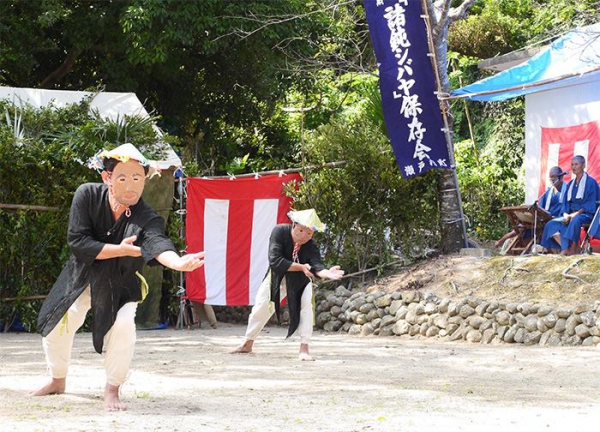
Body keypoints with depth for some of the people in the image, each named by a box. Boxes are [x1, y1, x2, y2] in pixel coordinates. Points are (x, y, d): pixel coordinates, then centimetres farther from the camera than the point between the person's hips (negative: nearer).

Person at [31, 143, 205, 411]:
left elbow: (157, 243, -50)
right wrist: (120, 250, -34)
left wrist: (178, 262, -72)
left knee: (122, 326, -25)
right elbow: (77, 242, -27)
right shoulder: (87, 195, -24)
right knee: (54, 326, 9)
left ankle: (112, 391, -4)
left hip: (120, 282, -2)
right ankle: (57, 381, 39)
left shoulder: (146, 219, -29)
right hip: (81, 276, 2)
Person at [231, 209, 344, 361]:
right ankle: (247, 344, 28)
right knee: (261, 307, 6)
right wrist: (301, 267, -41)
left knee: (307, 304, -23)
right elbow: (275, 260, -38)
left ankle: (304, 348, -17)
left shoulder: (311, 247, -28)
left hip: (300, 280, 0)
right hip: (277, 276, 1)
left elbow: (316, 265, -44)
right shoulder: (280, 232, -31)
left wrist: (326, 273, -67)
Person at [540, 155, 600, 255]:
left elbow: (591, 203, -10)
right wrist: (565, 214, -8)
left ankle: (573, 249, -32)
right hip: (570, 214, 7)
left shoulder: (590, 182, -3)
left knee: (574, 221, -41)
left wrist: (576, 214, -20)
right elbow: (566, 202, 14)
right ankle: (565, 247, -28)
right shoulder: (571, 184, 17)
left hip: (585, 214, -7)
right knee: (551, 224, -17)